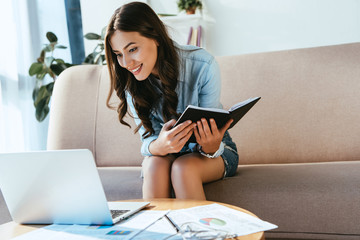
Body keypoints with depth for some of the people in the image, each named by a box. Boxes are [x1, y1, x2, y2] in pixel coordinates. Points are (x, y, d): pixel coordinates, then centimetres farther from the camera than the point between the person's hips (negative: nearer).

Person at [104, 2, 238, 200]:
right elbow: (148, 139, -14)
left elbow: (209, 138, -17)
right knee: (155, 166, -32)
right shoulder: (129, 82, -12)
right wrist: (160, 146, -39)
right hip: (163, 154, 2)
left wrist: (211, 147, -42)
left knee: (183, 167, -34)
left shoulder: (203, 66, -23)